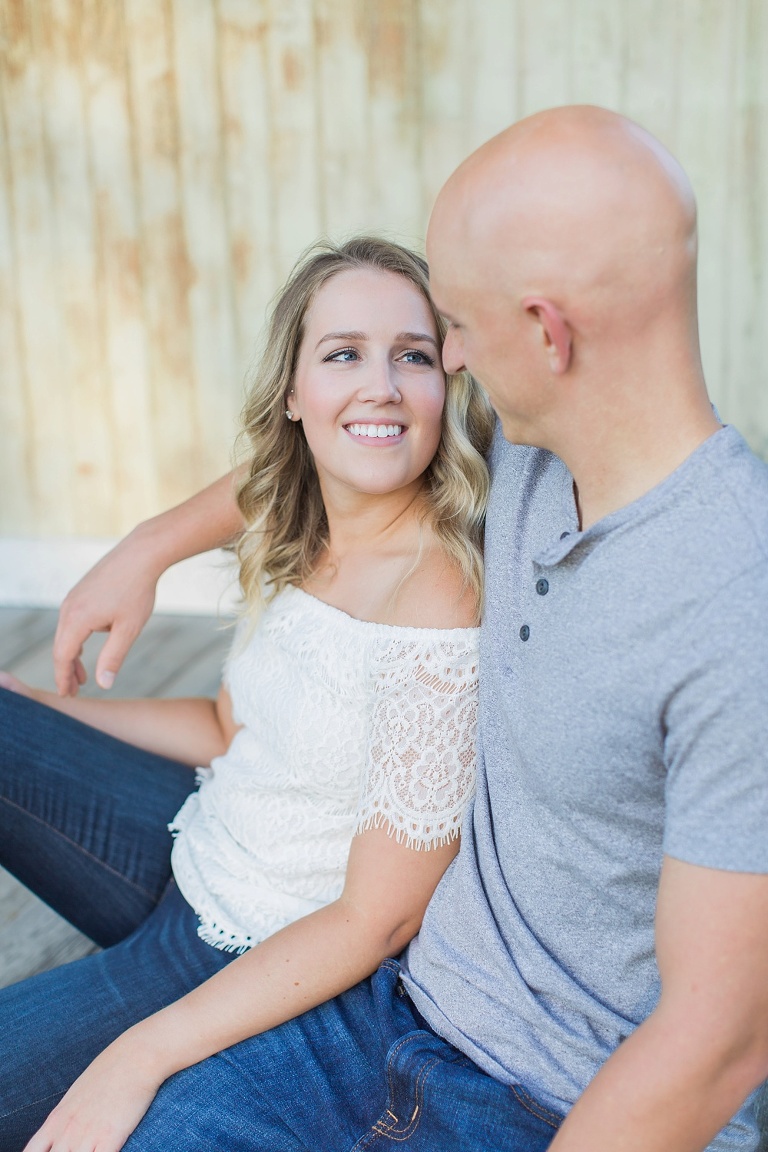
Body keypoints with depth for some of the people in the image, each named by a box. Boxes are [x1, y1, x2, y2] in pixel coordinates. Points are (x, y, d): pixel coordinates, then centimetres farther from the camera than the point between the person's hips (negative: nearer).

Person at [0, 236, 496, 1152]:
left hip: (266, 964, -7)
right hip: (195, 851, 7)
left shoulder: (441, 605, -28)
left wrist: (139, 1060, -23)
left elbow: (378, 920, -23)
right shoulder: (299, 541, -3)